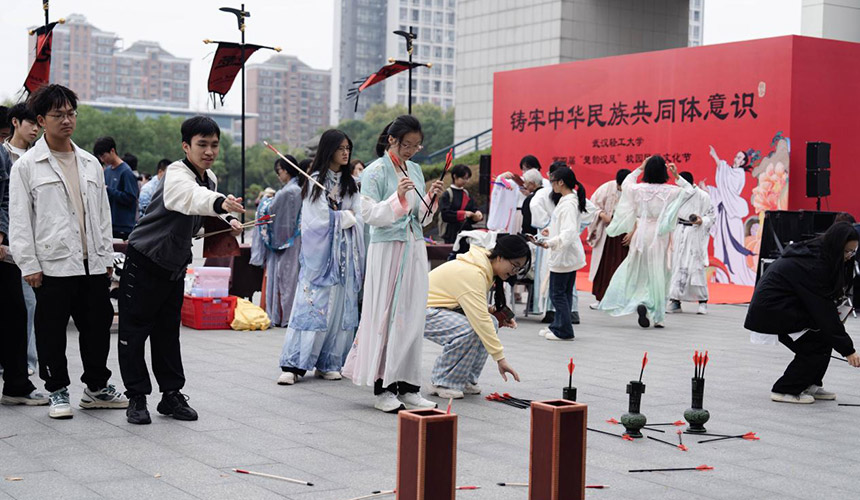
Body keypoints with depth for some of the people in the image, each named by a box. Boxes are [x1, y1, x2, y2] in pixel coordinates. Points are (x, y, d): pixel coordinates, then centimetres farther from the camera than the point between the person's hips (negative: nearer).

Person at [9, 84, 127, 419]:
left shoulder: (91, 164, 13)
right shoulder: (27, 166, -2)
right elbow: (19, 220, -4)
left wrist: (107, 256, 12)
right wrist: (29, 265, -10)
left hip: (92, 263, 5)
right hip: (53, 264, -4)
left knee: (98, 326, 10)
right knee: (52, 331, 4)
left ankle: (97, 387, 23)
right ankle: (58, 392, 17)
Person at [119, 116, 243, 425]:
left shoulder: (210, 178, 3)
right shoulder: (176, 174, -23)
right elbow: (191, 196, -48)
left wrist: (226, 221, 1)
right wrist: (220, 202, -68)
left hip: (175, 265, 7)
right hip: (144, 263, -7)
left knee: (168, 332, 14)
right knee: (134, 331, -1)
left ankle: (172, 394, 20)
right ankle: (136, 397, 8)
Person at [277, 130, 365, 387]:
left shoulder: (351, 184, 15)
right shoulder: (315, 181, -2)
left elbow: (358, 219, 7)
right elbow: (320, 220, -9)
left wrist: (337, 217, -10)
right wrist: (346, 216, 3)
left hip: (344, 254, 5)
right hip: (319, 252, -5)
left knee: (340, 307, 3)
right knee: (312, 306, -8)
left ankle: (328, 363, 10)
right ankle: (294, 365, -5)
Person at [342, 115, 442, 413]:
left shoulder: (415, 170, 13)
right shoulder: (375, 172, -5)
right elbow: (369, 214, -12)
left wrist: (430, 198, -2)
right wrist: (397, 197, -22)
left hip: (414, 250, 6)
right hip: (387, 250, -6)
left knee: (411, 316, 4)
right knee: (385, 315, -3)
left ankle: (407, 387, 9)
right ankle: (382, 389, 3)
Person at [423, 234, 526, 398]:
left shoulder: (485, 268, 4)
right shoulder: (471, 273, -28)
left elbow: (476, 312, 13)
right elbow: (479, 321, -33)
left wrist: (490, 311, -8)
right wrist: (500, 358, -32)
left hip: (444, 308, 10)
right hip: (424, 311, -10)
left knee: (491, 323, -5)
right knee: (468, 330, -31)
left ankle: (465, 379, 3)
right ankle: (442, 382, -14)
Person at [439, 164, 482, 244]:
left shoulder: (466, 193, 14)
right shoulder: (447, 194, -5)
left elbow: (473, 208, 15)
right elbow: (445, 214, -15)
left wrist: (477, 214, -8)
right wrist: (463, 214, -20)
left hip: (467, 231, 5)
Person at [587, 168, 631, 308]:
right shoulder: (607, 188, -6)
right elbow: (593, 204, 3)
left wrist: (633, 232, -9)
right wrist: (602, 215, -14)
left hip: (625, 235, -1)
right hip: (606, 232, 2)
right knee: (603, 265, 5)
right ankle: (600, 298, 13)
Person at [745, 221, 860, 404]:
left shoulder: (813, 252, 4)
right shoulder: (813, 265, -24)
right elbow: (824, 311, -23)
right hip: (770, 311, -9)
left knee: (823, 335, 8)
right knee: (822, 339, -7)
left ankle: (810, 385, 18)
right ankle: (785, 390, -2)